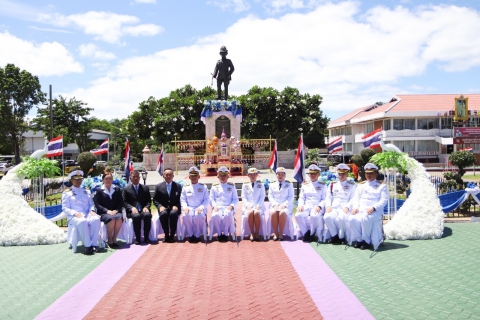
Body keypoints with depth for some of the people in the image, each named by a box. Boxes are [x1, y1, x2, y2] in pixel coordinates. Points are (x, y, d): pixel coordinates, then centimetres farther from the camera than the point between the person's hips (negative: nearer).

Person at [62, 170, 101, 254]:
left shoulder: (86, 191, 25)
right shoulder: (67, 193, 12)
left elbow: (91, 204, 20)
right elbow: (65, 208, 3)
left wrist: (92, 210, -4)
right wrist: (75, 213, -15)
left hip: (87, 215, 4)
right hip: (74, 217, -3)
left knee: (96, 219, -32)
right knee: (82, 222, -39)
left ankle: (93, 244, -29)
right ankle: (87, 246, -32)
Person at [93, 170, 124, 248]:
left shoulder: (117, 189, 13)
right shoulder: (99, 190, 6)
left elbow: (121, 202, 10)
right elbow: (97, 204, -1)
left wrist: (116, 210, -9)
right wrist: (107, 211, -14)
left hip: (115, 212, 2)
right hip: (103, 213, -2)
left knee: (119, 218, -32)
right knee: (111, 219, -35)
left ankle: (114, 238, -17)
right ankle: (109, 240, -17)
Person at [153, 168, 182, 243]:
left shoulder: (178, 186, 11)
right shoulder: (159, 186, 9)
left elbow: (180, 199, 8)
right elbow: (155, 200, 9)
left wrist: (176, 206, -11)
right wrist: (160, 206, -10)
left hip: (174, 208, 0)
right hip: (163, 208, 0)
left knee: (173, 213, -36)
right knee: (163, 214, -35)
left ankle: (172, 235, -23)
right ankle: (166, 235, -18)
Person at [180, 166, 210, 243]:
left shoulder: (203, 187, 6)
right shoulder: (185, 187, 9)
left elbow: (207, 200, 1)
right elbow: (182, 199, 8)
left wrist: (201, 207, -15)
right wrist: (185, 207, -12)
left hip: (200, 209, -1)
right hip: (189, 208, 1)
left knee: (199, 216, -36)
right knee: (185, 216, -33)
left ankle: (197, 235, -15)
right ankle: (190, 235, -12)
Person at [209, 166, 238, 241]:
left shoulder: (231, 186, 14)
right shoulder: (214, 186, 15)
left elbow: (235, 199, 10)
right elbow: (211, 199, 10)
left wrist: (231, 206, -9)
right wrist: (214, 206, -8)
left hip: (228, 208, -1)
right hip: (218, 208, 1)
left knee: (227, 215, -36)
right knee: (215, 216, -34)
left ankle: (226, 234, -14)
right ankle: (219, 233, -11)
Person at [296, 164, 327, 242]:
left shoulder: (323, 185, 9)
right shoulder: (305, 185, 18)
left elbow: (324, 199, 2)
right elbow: (301, 197, 14)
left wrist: (319, 206, -17)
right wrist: (300, 205, -7)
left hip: (317, 208, -3)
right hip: (306, 206, 3)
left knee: (314, 216, -38)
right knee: (298, 215, -30)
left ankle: (312, 233, -11)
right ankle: (306, 232, -9)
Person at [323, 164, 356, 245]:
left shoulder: (352, 185, 9)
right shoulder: (332, 185, 18)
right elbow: (328, 197, 13)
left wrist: (347, 207, -16)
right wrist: (328, 206, -6)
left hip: (345, 209, -3)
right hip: (333, 208, 3)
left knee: (341, 218, -36)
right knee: (327, 217, -30)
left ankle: (341, 237, -13)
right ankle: (334, 235, -10)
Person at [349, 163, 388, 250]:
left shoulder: (381, 186, 11)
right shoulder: (361, 185, 23)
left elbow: (384, 200, -1)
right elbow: (356, 198, 16)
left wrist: (373, 208, -17)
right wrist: (355, 207, -6)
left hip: (375, 211, -4)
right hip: (361, 210, 4)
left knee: (365, 219, -36)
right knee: (352, 219, -28)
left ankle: (366, 241, -16)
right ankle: (358, 239, -10)